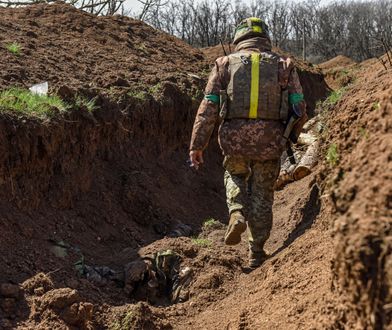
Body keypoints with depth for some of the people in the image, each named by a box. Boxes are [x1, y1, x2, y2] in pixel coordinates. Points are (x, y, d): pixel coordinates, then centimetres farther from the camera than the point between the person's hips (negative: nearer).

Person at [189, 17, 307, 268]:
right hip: (270, 142, 0)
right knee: (262, 195, 16)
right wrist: (290, 136, 21)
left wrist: (197, 145, 0)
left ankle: (237, 214, 5)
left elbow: (208, 107, -1)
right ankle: (257, 253, 22)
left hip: (234, 140, 0)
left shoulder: (225, 64, 7)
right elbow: (299, 109, 3)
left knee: (235, 176, 30)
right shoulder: (284, 66, 8)